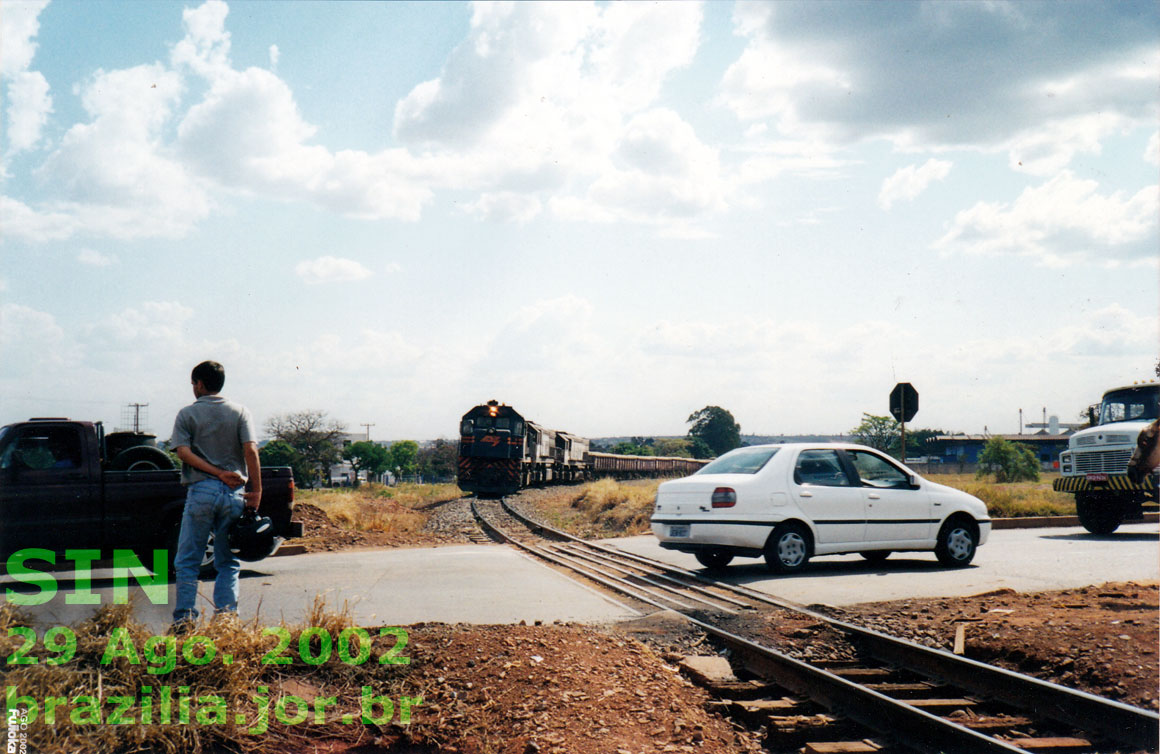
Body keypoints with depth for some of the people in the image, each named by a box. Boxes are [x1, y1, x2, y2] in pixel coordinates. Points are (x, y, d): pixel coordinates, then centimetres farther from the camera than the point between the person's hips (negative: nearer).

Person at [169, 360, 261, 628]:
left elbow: (183, 452, -8)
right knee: (228, 563, 8)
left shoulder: (187, 414, 5)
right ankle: (225, 616, 3)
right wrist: (256, 490, -6)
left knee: (187, 561, 5)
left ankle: (184, 617, -1)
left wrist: (218, 473, -9)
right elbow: (250, 450, -5)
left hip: (200, 491, -1)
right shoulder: (239, 412, 6)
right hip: (234, 494, 2)